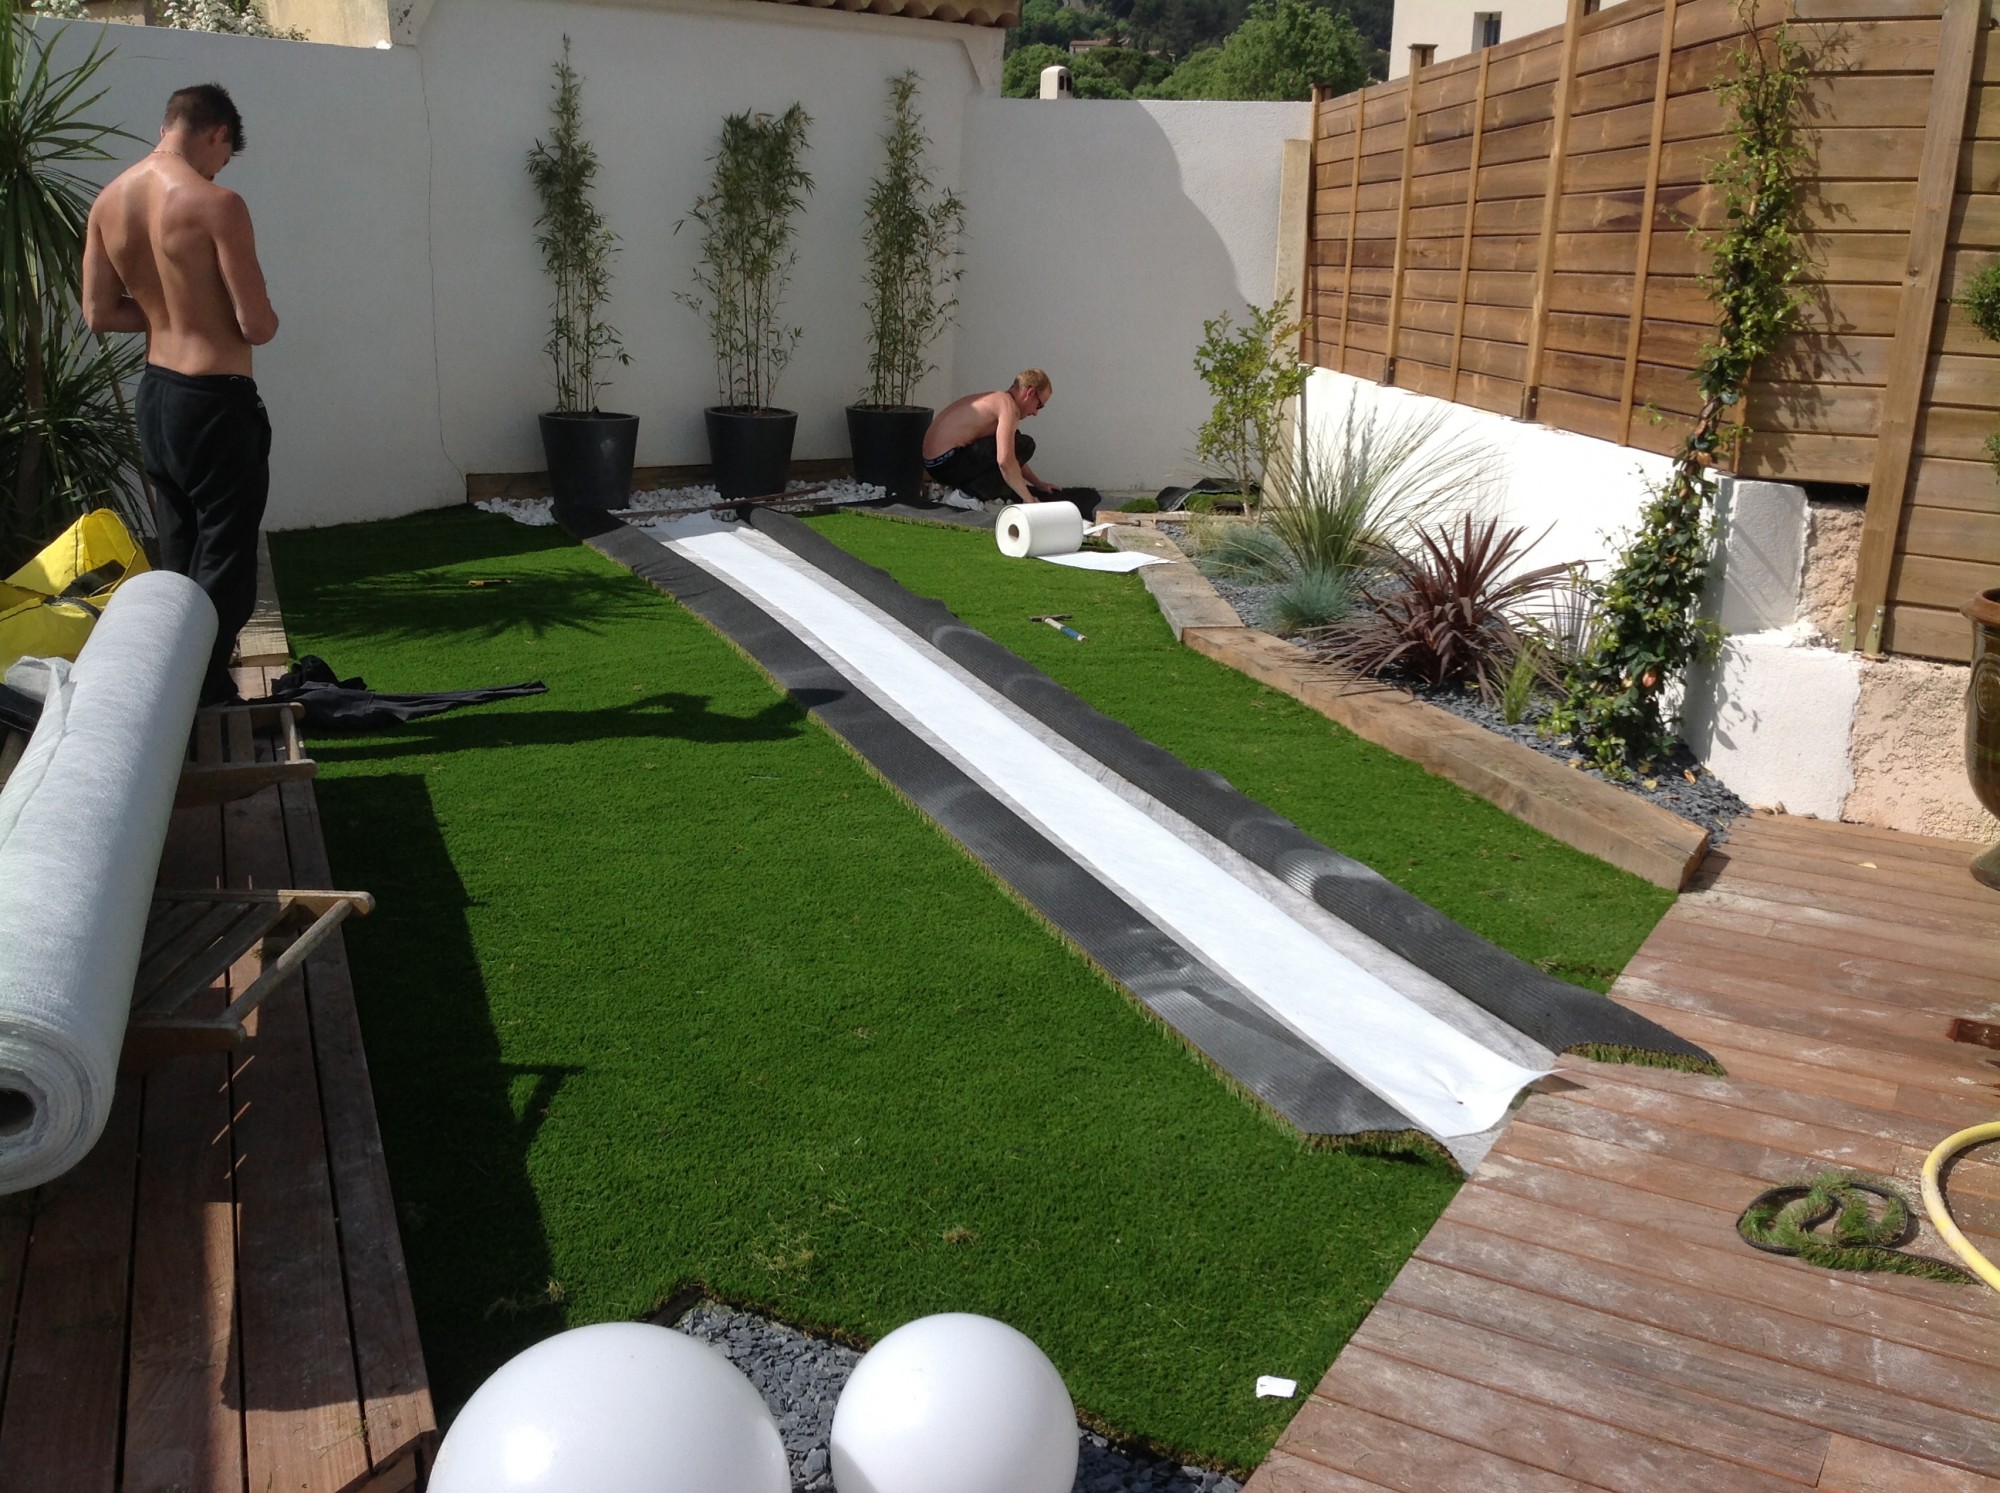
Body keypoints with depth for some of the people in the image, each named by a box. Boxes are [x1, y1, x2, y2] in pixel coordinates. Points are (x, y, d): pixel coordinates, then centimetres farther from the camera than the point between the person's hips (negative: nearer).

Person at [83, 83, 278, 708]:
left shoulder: (108, 200, 5)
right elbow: (256, 324, -18)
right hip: (216, 400, -8)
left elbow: (99, 313, 8)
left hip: (154, 394, 8)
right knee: (225, 568, 1)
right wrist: (267, 320, 5)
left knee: (179, 561, 18)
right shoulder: (216, 203, -17)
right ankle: (207, 700, 3)